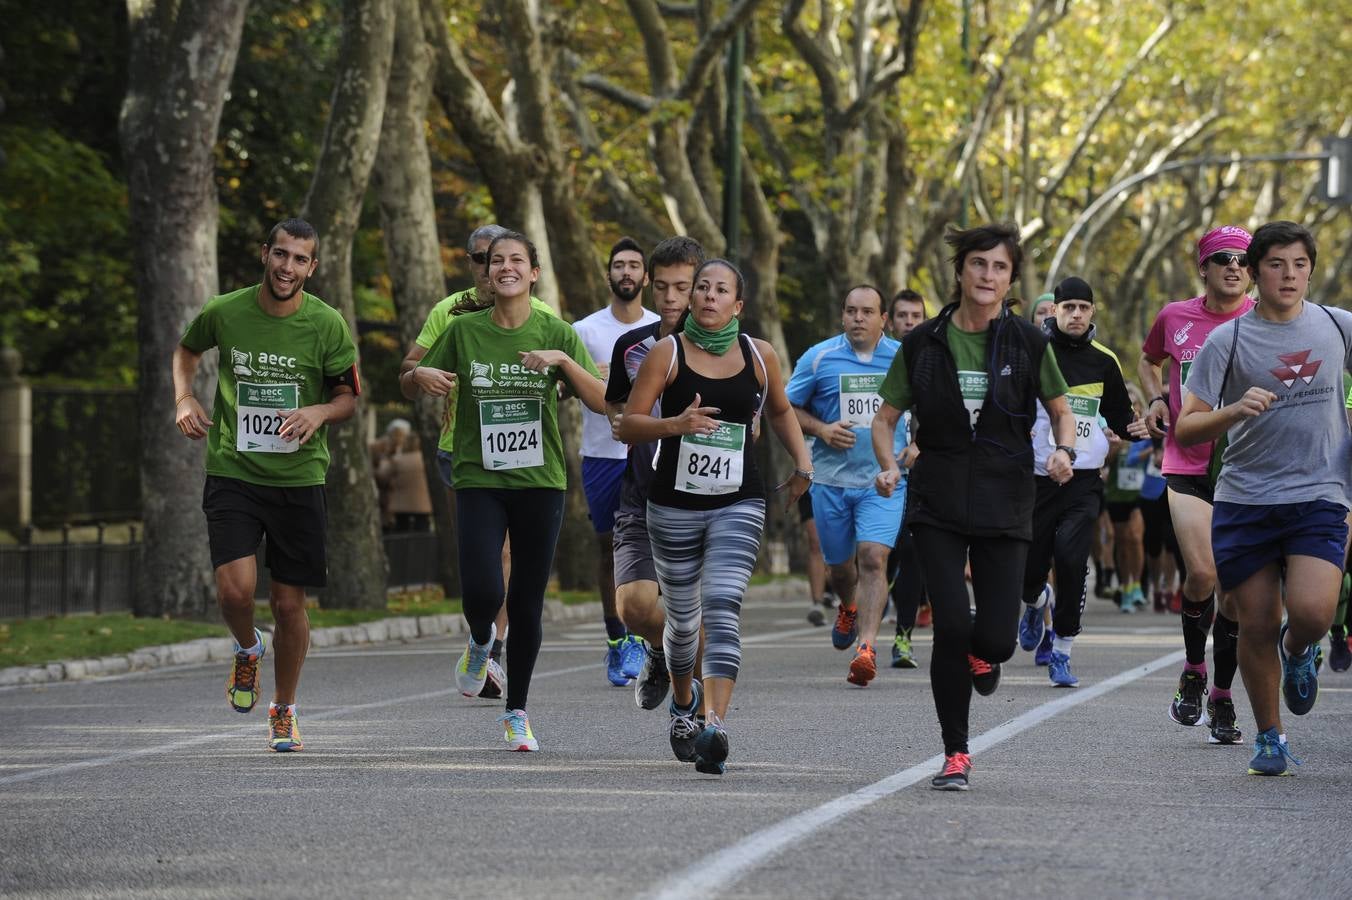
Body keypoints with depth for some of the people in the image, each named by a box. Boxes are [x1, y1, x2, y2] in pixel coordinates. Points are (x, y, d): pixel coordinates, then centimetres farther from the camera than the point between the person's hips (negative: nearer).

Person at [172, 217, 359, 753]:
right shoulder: (224, 312, -3)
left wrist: (319, 412, -17)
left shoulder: (327, 324, -4)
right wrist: (184, 399, 2)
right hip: (232, 472, 0)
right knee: (235, 589, -17)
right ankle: (247, 649, 19)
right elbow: (187, 351, 19)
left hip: (299, 477, 0)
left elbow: (348, 399, 5)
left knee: (289, 603, 4)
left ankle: (284, 710, 26)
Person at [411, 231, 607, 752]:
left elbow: (602, 402, -4)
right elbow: (414, 378, 14)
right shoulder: (464, 330, 1)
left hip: (540, 481, 1)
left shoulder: (556, 334, 1)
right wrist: (420, 375, -9)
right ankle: (480, 642, 21)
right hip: (478, 480, -1)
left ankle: (517, 713, 19)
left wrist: (562, 360, -18)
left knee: (527, 604, 3)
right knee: (482, 592, -16)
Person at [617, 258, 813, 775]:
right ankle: (683, 700, 45)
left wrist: (802, 463, 11)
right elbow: (627, 425, -7)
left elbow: (780, 412, 22)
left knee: (722, 614, -19)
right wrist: (675, 424, -24)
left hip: (738, 504, 0)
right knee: (683, 616, 14)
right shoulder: (668, 353, -3)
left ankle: (715, 728, -30)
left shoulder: (759, 356, 3)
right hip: (674, 504, 0)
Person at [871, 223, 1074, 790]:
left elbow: (1061, 411, 11)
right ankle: (955, 756, 2)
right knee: (951, 626, -12)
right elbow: (885, 418, 9)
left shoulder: (1028, 343, 1)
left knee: (995, 639, -7)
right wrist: (888, 466, -10)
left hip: (1004, 506, 0)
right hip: (937, 507, 0)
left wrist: (1062, 450, -10)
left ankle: (981, 655, 33)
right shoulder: (923, 344, 2)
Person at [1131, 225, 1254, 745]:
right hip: (1187, 464, 0)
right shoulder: (1175, 318, 4)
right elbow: (1148, 361, 25)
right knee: (1202, 574, -17)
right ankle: (1193, 673, 9)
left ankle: (1222, 699, 16)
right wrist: (1157, 400, 8)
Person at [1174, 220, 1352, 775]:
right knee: (1257, 626, 3)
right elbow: (1184, 430, -5)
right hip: (1244, 499, 0)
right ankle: (1269, 738, 23)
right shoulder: (1226, 340, -2)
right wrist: (1235, 410, -23)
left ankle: (1297, 650, 18)